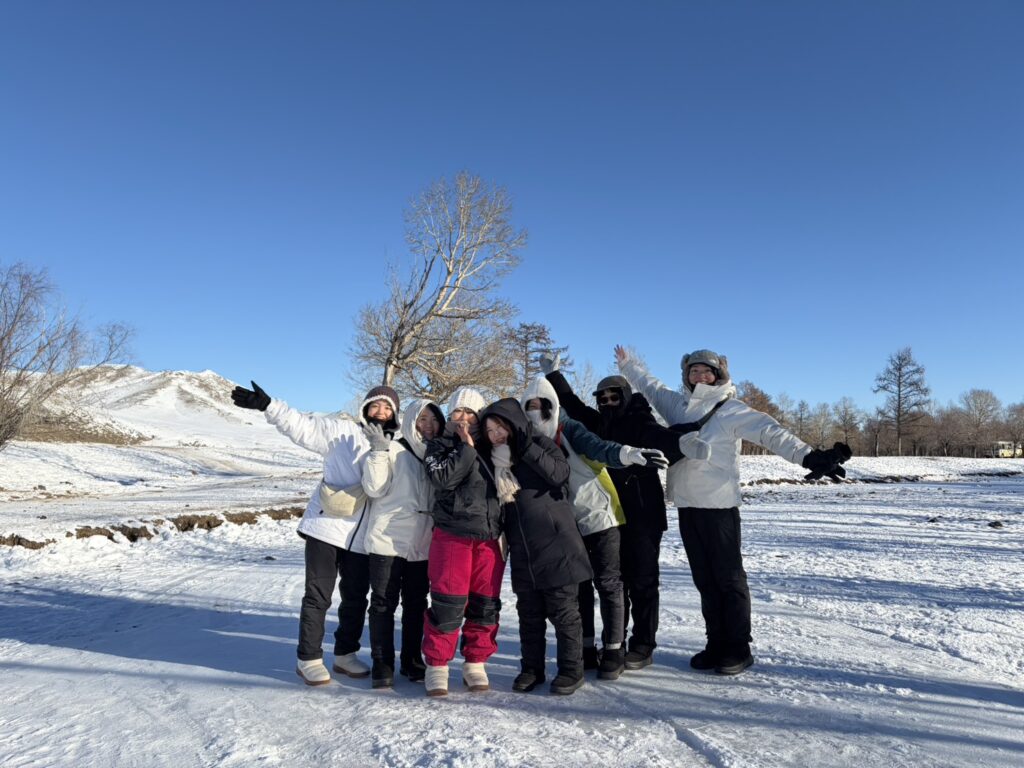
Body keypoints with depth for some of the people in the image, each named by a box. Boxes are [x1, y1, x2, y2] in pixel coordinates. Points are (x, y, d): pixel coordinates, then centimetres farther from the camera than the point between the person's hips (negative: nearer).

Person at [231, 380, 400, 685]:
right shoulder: (342, 431, -3)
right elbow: (301, 425, -9)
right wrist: (267, 405, -20)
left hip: (362, 538, 4)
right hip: (325, 528, -4)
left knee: (356, 598, 13)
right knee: (318, 595, 3)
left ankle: (345, 654, 31)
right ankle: (309, 659, 18)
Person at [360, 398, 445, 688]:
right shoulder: (393, 450, -3)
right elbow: (375, 488, -13)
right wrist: (379, 451, -17)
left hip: (422, 544, 4)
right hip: (387, 541, -4)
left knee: (416, 604, 11)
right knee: (384, 602, 2)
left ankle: (412, 660, 24)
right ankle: (382, 663, 13)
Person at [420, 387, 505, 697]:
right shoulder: (439, 445, 7)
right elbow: (442, 478, -12)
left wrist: (504, 531, 5)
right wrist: (466, 447, -10)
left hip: (489, 536, 3)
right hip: (452, 534, -3)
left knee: (486, 603, 5)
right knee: (448, 601, -5)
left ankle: (476, 663, 19)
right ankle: (437, 665, 9)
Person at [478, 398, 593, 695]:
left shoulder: (541, 445, -2)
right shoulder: (494, 460, 12)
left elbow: (559, 474, -20)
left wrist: (526, 448, -21)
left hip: (555, 544, -5)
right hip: (522, 552, 5)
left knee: (563, 610, 4)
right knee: (529, 613, 13)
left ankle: (571, 669, 16)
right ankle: (532, 668, 26)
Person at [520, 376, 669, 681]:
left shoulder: (570, 430, -12)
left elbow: (599, 448, -28)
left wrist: (629, 453, -47)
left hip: (597, 515, -5)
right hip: (567, 524, 6)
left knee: (608, 583, 1)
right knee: (577, 586, 12)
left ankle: (613, 650, 12)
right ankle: (586, 648, 24)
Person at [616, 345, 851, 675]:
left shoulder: (731, 409, -5)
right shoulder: (678, 404, 11)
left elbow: (770, 432, -16)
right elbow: (650, 385, 28)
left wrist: (810, 456, -28)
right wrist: (626, 363, 38)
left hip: (719, 504, -5)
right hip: (686, 504, 6)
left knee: (729, 578, 3)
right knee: (704, 579, 12)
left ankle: (738, 648, 15)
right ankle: (716, 644, 23)